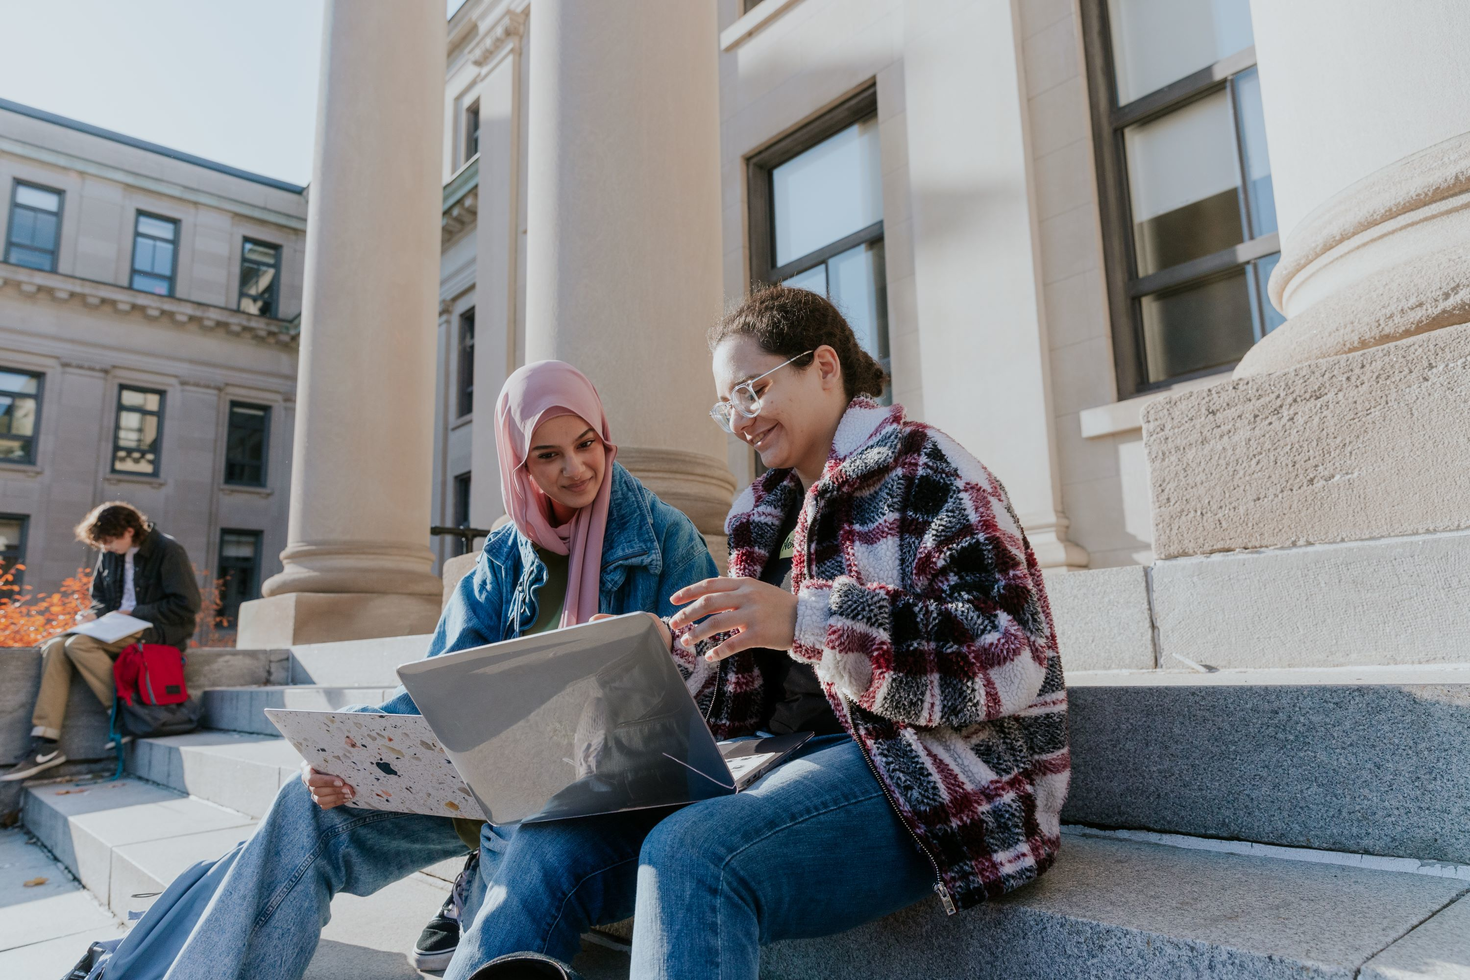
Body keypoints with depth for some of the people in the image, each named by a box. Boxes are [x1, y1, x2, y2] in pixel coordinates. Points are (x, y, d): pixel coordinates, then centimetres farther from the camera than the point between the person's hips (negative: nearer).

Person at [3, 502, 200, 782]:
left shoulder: (168, 551, -12)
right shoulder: (110, 555, 10)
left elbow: (186, 606, -16)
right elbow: (100, 597, 24)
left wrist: (132, 613, -13)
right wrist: (95, 615, 0)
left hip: (159, 632, -8)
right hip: (117, 631, 8)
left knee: (79, 644, -25)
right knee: (55, 646, -14)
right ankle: (45, 742, -19)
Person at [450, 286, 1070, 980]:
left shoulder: (920, 468, -5)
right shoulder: (778, 510, 17)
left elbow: (1013, 657, -17)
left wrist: (806, 621, -26)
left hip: (944, 772, -6)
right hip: (821, 753, 7)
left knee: (691, 852, -34)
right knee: (553, 842, -12)